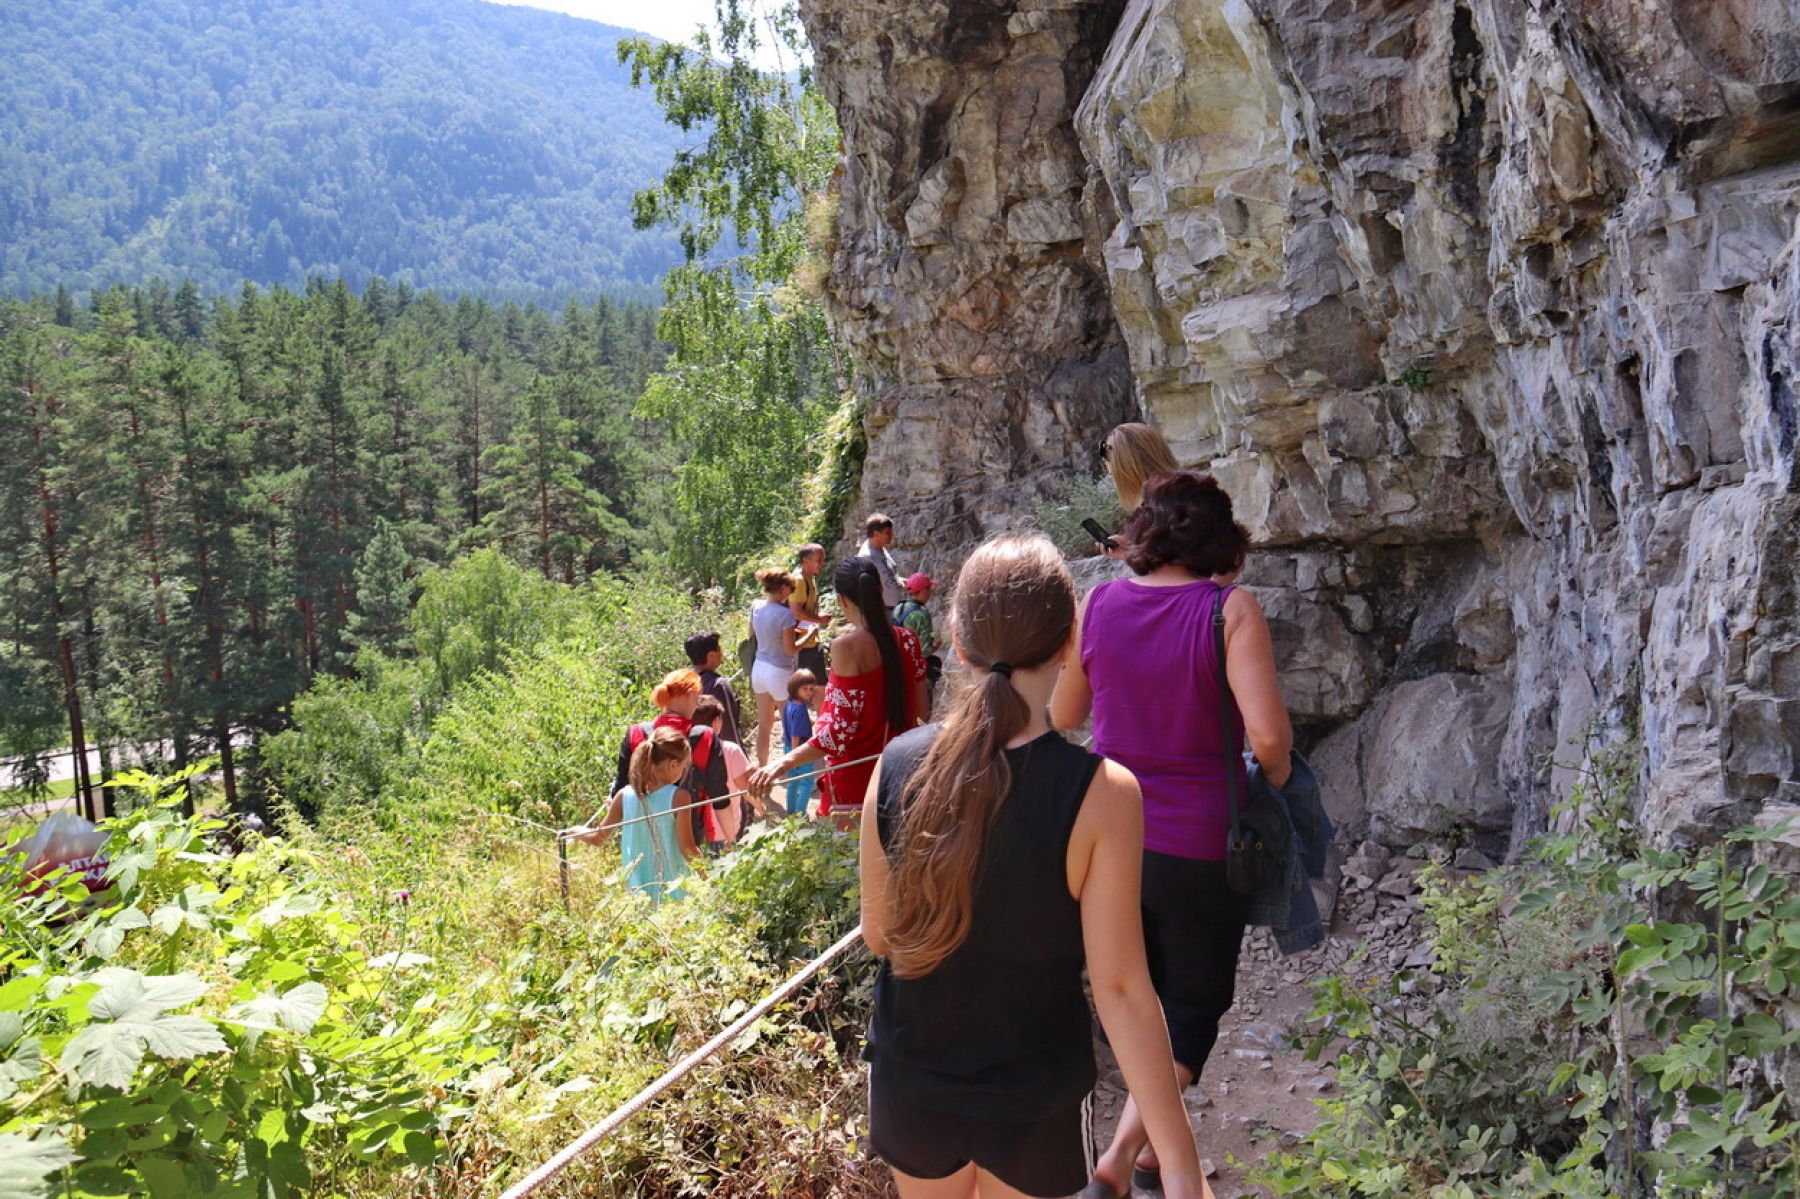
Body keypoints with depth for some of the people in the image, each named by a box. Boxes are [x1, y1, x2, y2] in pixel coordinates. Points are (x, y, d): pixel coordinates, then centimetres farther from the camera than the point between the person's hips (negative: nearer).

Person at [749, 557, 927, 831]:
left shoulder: (847, 646, -16)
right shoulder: (908, 641, 0)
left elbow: (840, 731, -20)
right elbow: (921, 711, 7)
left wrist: (785, 762, -22)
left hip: (854, 781, -5)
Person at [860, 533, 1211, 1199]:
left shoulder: (897, 766, -14)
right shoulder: (1102, 795, -23)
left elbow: (878, 934, -3)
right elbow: (1120, 988, -21)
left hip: (911, 1082, 2)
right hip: (1033, 1101, -2)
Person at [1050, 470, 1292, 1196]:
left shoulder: (1098, 605, -4)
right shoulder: (1229, 608, -16)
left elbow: (1062, 716, 9)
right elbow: (1267, 734, -24)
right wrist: (1278, 778, -3)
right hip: (1198, 846, -4)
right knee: (1194, 1002, 14)